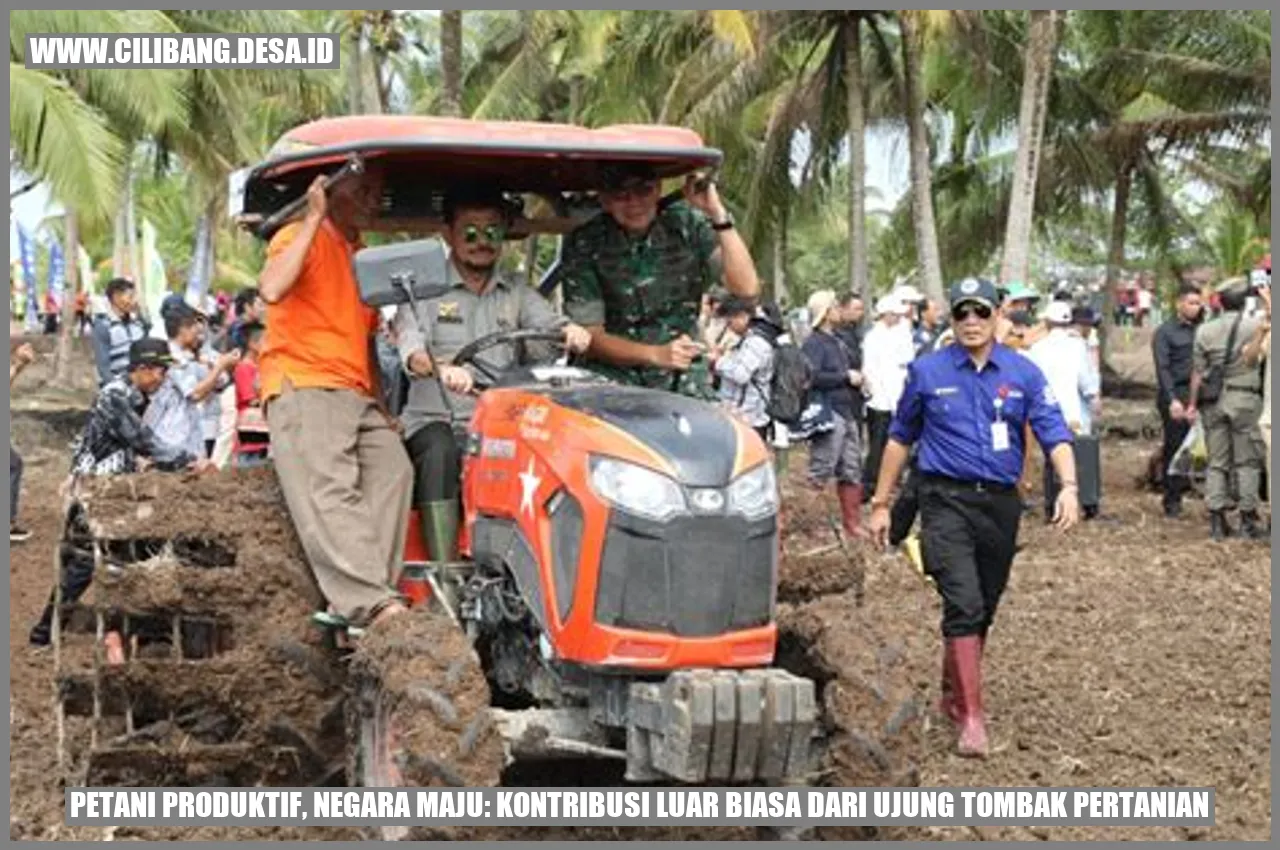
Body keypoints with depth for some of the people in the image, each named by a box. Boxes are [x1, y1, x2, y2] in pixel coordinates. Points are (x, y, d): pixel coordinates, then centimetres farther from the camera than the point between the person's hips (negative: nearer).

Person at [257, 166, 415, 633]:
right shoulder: (300, 237, 4)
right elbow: (272, 288, -18)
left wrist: (381, 405, 19)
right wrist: (314, 218, -13)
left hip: (355, 396, 7)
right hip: (302, 387, -7)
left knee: (392, 467, -20)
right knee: (329, 489, -25)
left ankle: (370, 597, -27)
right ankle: (373, 603, -42)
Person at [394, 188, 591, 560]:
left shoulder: (517, 294, 21)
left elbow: (550, 325, 5)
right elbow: (411, 349, -10)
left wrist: (572, 332, -22)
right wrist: (441, 369, -34)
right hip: (435, 421, -2)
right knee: (440, 452, -36)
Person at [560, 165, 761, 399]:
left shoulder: (687, 224, -4)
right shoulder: (584, 245, -8)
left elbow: (747, 289, -15)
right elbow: (590, 336, -9)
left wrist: (718, 215, -23)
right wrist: (656, 354, -24)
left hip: (681, 379, 3)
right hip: (613, 375, -3)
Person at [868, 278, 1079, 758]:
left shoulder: (1023, 374, 5)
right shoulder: (927, 372, 3)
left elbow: (1054, 434, -3)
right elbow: (900, 438, 12)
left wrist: (1068, 486, -21)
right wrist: (881, 503, 12)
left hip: (1001, 502, 3)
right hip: (947, 501, -3)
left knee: (983, 610, 13)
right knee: (964, 605, -15)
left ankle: (952, 695, 32)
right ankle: (971, 718, -15)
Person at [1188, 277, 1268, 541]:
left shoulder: (1205, 330, 5)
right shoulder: (1254, 325, -2)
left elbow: (1197, 371, 6)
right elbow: (1250, 358, -12)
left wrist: (1193, 403, 12)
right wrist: (1262, 333, -6)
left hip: (1213, 400, 3)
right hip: (1244, 398, -3)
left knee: (1217, 462, 6)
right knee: (1247, 461, 3)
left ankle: (1217, 520, 3)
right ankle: (1248, 518, 0)